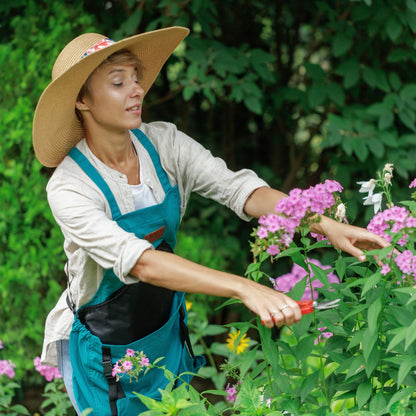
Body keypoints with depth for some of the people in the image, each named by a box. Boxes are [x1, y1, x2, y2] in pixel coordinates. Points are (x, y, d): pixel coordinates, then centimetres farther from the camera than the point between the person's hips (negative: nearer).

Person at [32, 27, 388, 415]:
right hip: (104, 352, -5)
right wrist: (245, 289, -50)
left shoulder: (163, 143, -10)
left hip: (166, 333, 5)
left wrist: (326, 225, -36)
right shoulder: (69, 187, -27)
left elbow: (238, 188, -20)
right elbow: (139, 262, -39)